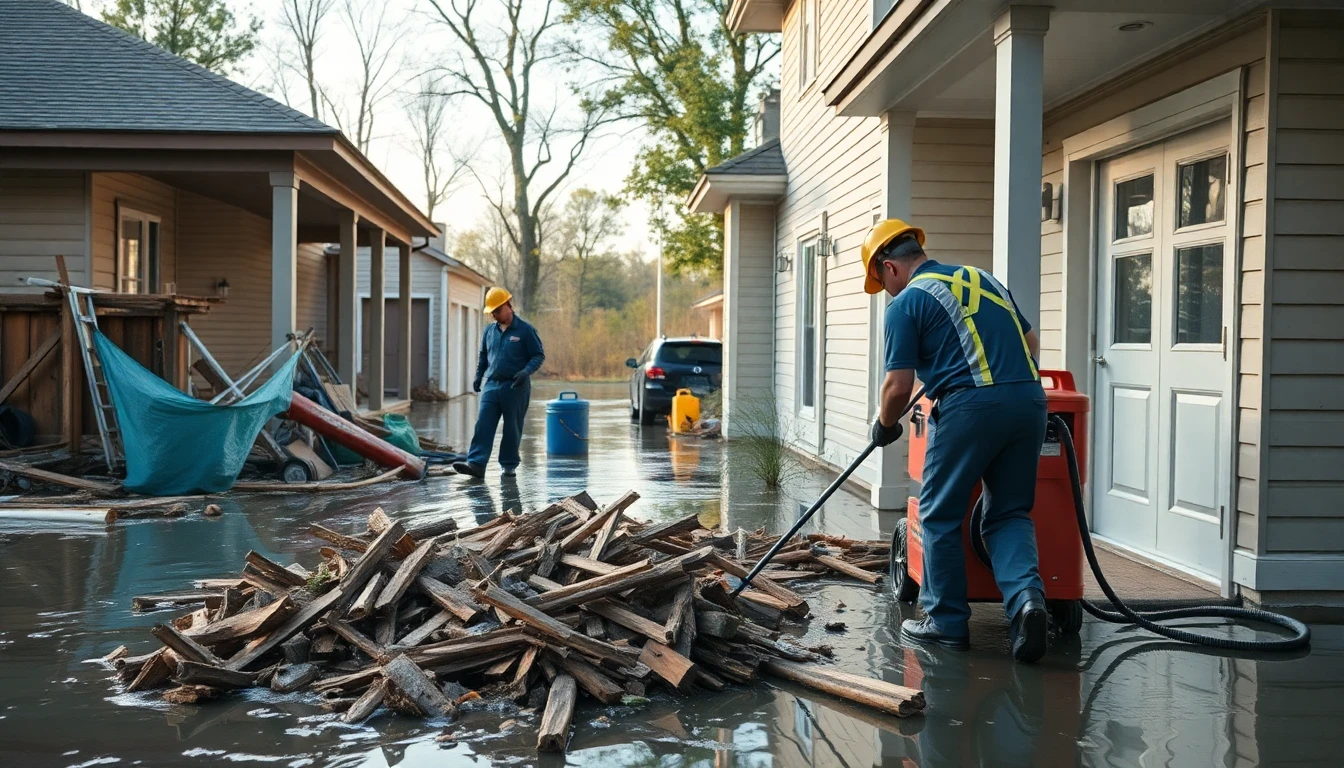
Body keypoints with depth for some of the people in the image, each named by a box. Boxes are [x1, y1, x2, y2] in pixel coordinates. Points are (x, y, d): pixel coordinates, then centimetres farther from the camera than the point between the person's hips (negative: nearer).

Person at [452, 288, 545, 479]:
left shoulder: (525, 330, -6)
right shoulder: (489, 331, 10)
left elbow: (539, 355, -4)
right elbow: (483, 356, 24)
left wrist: (526, 371, -20)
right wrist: (478, 376, 16)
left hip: (515, 387, -4)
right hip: (492, 385, 4)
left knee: (512, 428, 3)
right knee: (483, 425, -6)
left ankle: (509, 465, 14)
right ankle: (476, 464, -11)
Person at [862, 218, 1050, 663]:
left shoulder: (907, 302, 2)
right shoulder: (983, 278, 21)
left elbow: (899, 386, -2)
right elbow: (1030, 341, 27)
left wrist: (884, 425, 17)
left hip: (970, 405, -6)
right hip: (1029, 398, 6)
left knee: (940, 515, 10)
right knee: (1010, 514, 14)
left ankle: (947, 622, 16)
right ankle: (1026, 596, -9)